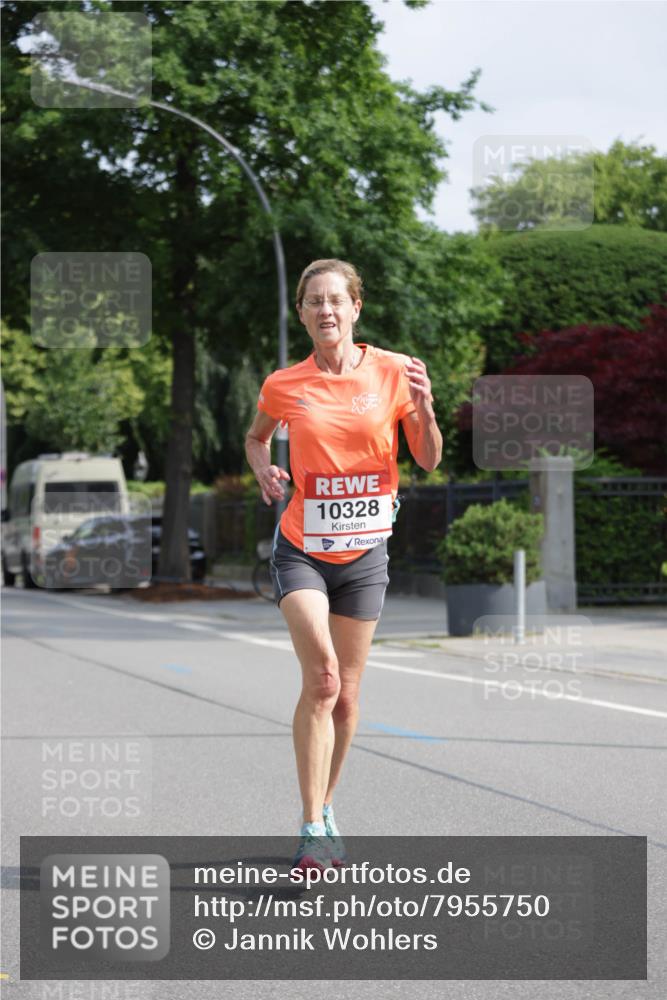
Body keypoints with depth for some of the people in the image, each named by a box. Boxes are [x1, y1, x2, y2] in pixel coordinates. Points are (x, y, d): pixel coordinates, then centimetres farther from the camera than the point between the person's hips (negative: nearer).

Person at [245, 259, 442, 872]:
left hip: (365, 552, 2)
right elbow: (257, 436, 18)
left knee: (346, 694, 8)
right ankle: (313, 828, -16)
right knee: (321, 678, -20)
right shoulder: (284, 386, -2)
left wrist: (424, 410, -17)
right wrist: (263, 470, -3)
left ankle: (325, 808, 30)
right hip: (301, 549, -2)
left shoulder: (394, 373, -3)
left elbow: (428, 461, 2)